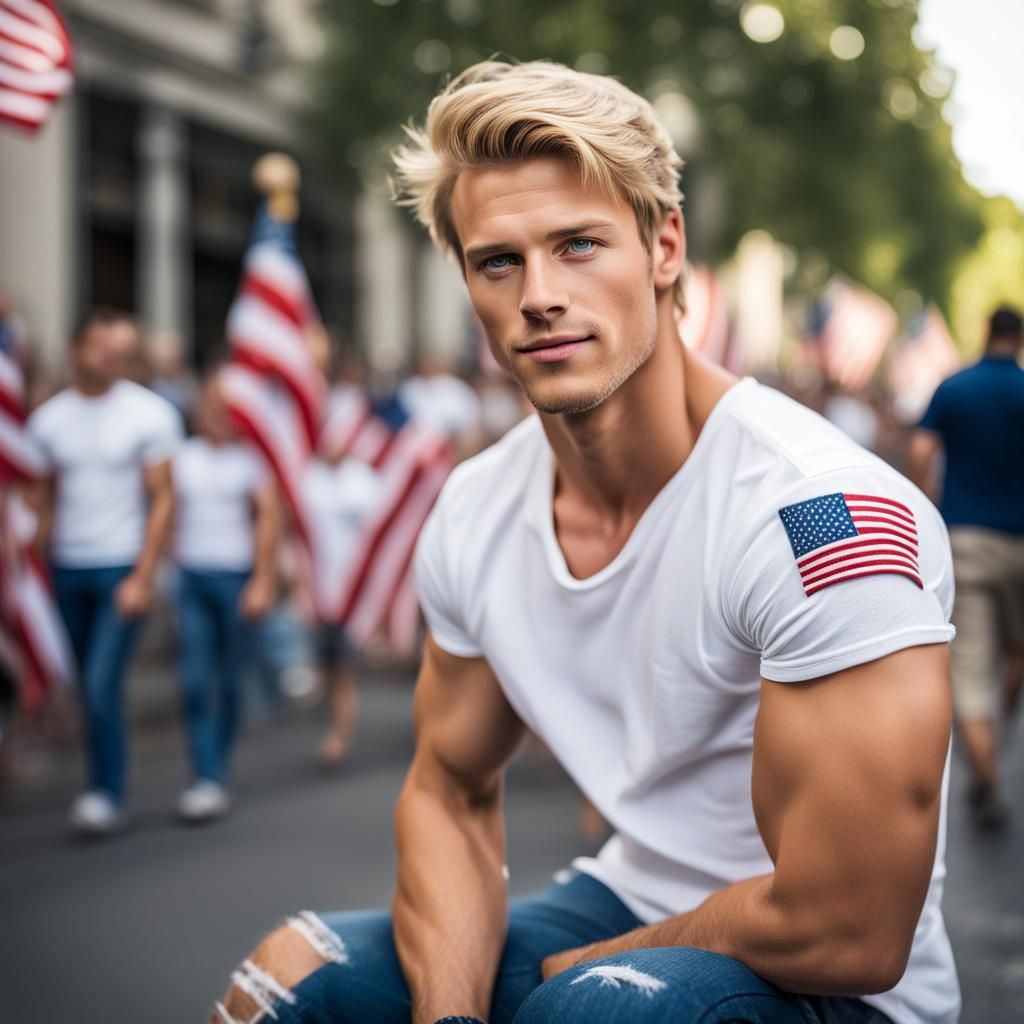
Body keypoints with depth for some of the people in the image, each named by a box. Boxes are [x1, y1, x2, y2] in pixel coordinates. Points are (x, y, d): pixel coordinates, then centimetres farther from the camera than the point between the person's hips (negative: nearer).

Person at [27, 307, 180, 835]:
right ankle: (101, 786, 23)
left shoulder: (149, 414, -5)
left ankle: (108, 793, 0)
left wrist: (142, 577, -10)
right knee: (88, 687, 10)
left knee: (102, 683, -12)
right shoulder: (48, 419, 6)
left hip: (122, 567, -4)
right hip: (67, 569, 4)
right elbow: (45, 499, 13)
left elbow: (162, 500, -5)